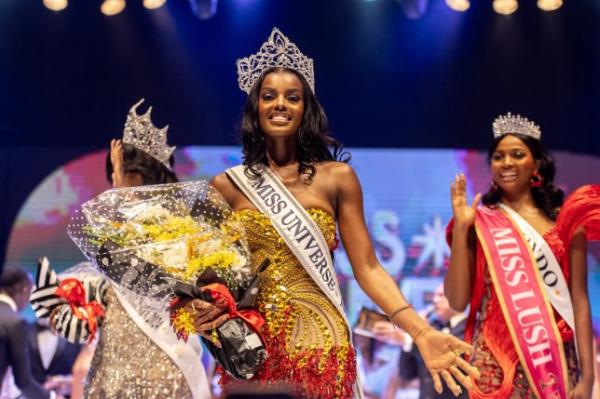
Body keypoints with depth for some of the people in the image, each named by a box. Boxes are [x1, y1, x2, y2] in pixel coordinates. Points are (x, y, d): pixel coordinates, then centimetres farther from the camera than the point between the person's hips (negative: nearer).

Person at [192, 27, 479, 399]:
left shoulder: (337, 177, 2)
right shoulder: (227, 186, 4)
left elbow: (367, 268, -2)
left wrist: (421, 332, -14)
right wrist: (202, 303, -18)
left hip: (318, 346, -1)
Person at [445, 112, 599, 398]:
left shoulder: (564, 220, 4)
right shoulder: (479, 224, 2)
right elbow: (457, 301, -4)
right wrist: (460, 227, -10)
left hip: (556, 361, 1)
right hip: (496, 361, -1)